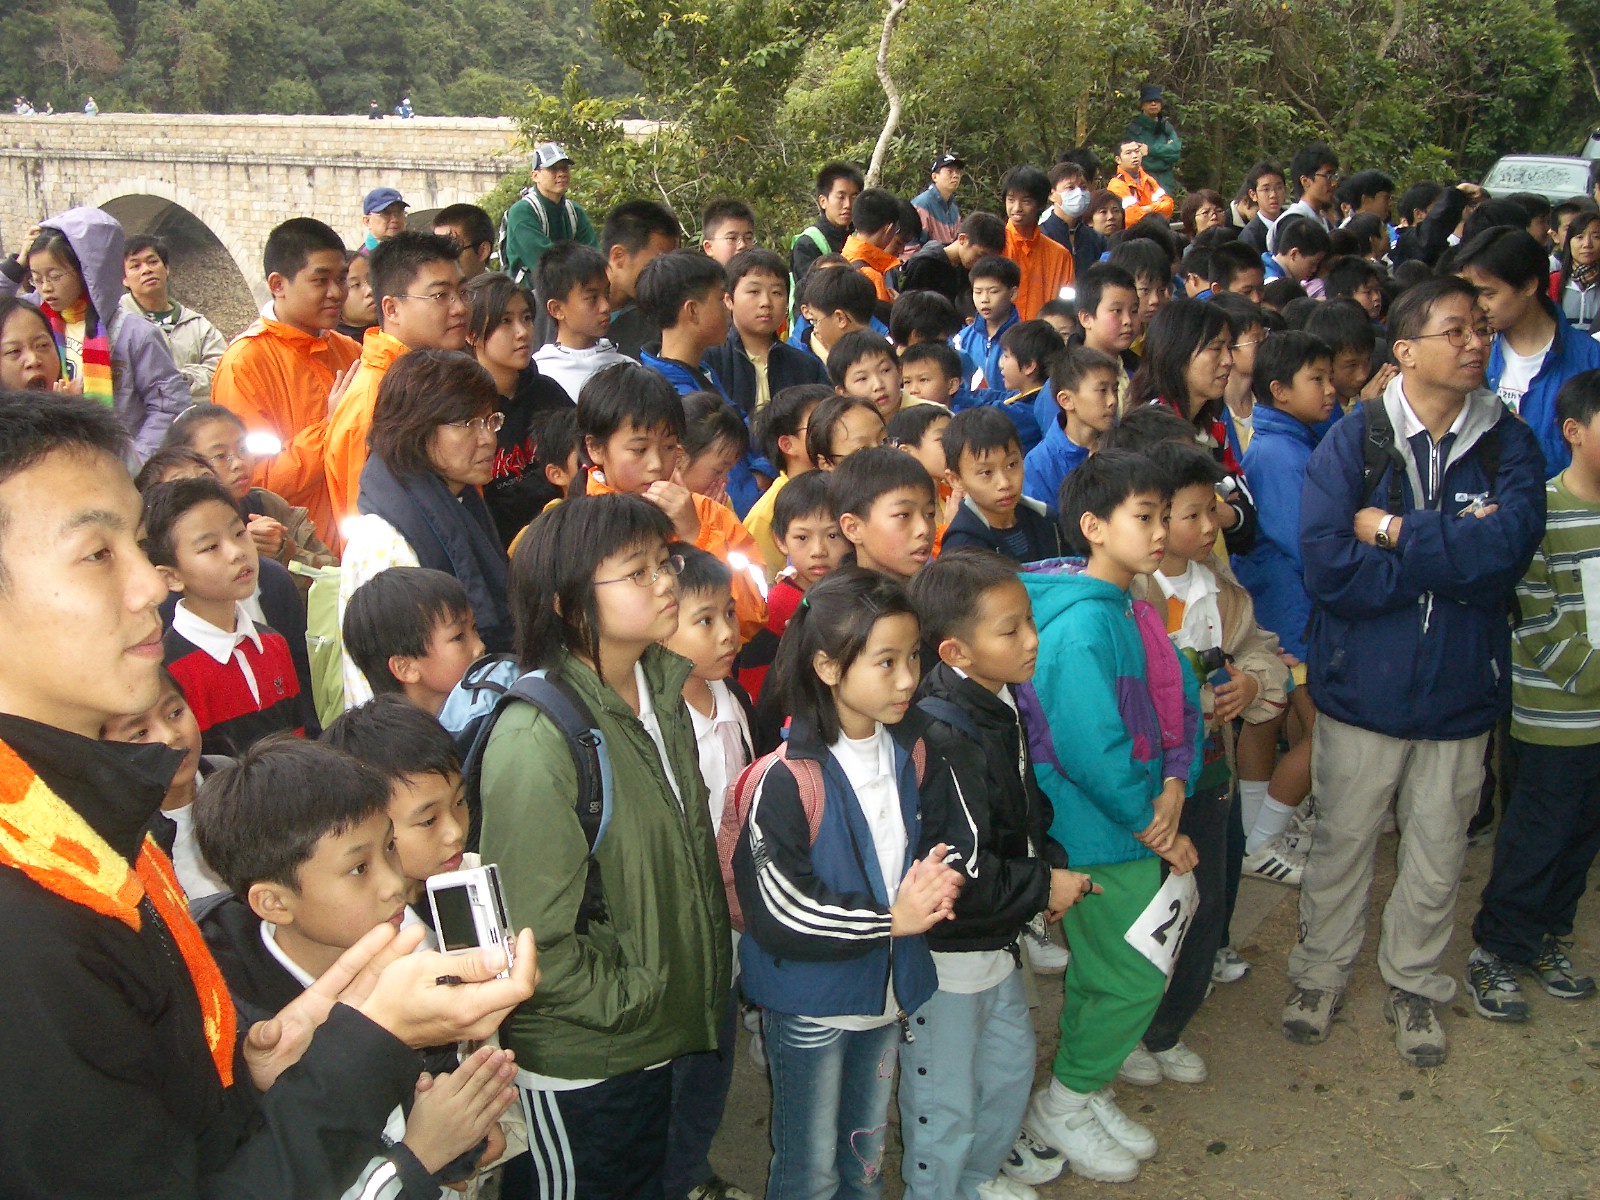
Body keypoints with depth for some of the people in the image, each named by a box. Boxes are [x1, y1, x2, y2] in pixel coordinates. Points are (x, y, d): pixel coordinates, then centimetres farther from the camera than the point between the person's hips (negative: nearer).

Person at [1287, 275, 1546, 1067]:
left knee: (1438, 851, 15)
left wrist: (1396, 532, -18)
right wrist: (1456, 552, -18)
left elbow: (1511, 544, -21)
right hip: (1361, 685, -2)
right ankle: (1321, 971, 36)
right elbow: (1327, 567, -21)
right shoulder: (1352, 443, -9)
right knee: (1341, 842, 14)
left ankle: (1414, 982, 37)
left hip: (1460, 689, 2)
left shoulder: (1509, 443, -3)